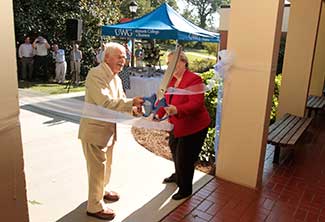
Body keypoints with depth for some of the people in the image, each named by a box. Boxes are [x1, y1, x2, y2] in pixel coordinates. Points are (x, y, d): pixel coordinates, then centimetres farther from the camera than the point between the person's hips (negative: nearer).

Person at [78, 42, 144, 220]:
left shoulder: (116, 78, 9)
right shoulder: (96, 75, -21)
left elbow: (120, 102, 7)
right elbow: (105, 103, -31)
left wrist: (133, 109, -12)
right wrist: (131, 102, -31)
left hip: (108, 129, 9)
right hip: (94, 129, -9)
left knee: (106, 164, 24)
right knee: (97, 168, 3)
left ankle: (102, 191, 48)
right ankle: (95, 207, 22)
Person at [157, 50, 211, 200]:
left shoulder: (194, 79, -22)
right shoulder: (171, 80, 4)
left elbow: (196, 104, -32)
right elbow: (166, 100, 8)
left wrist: (177, 110, -46)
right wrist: (158, 115, -6)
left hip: (193, 127, -9)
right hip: (176, 126, 9)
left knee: (185, 158, 2)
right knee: (175, 151, 27)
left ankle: (185, 189, 26)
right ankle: (178, 176, 55)